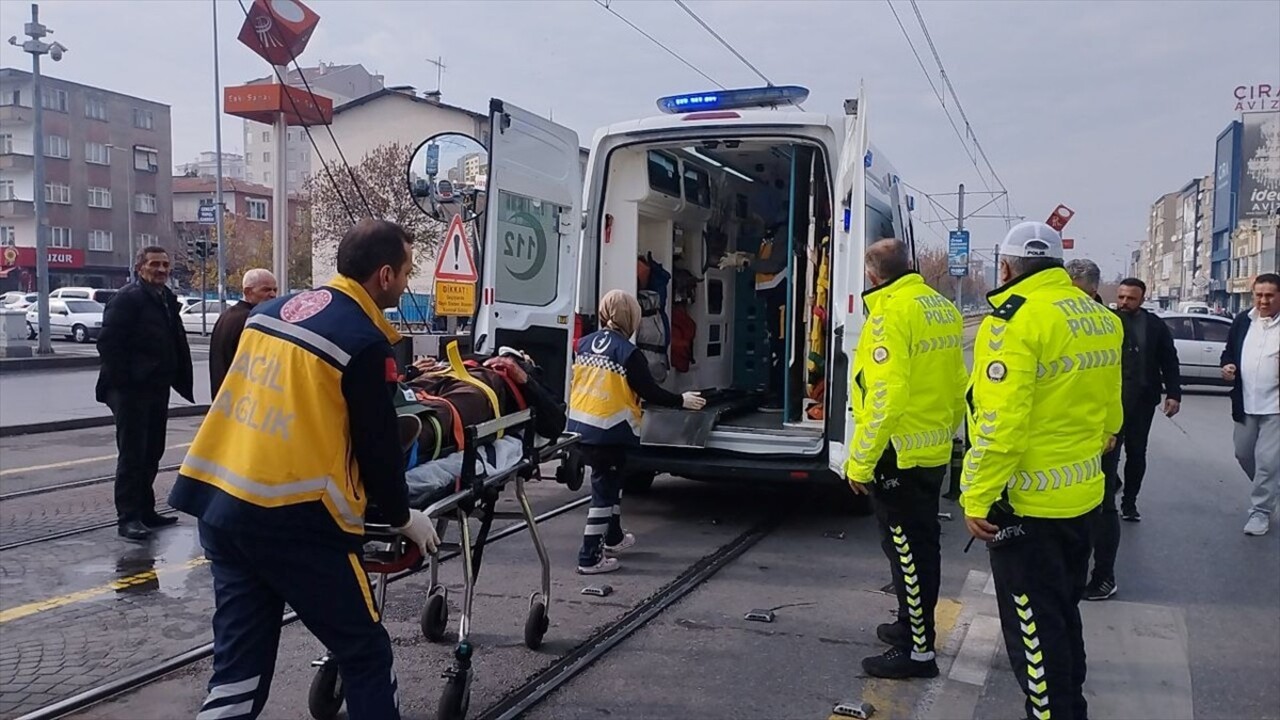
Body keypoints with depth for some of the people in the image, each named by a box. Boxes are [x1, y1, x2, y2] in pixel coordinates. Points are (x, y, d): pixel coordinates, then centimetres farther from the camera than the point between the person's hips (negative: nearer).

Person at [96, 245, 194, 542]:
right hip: (131, 389, -8)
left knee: (152, 453, 14)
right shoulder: (128, 298, -10)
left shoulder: (167, 299, 15)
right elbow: (108, 343, -16)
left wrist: (181, 381, 10)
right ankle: (128, 517, 1)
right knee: (132, 454, -4)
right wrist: (121, 381, -19)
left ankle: (145, 511, 25)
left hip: (157, 388, 8)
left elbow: (177, 343, 17)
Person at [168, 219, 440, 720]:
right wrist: (402, 516, 10)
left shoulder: (270, 310, 13)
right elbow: (378, 446, -6)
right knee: (364, 652, 8)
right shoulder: (364, 342, -10)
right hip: (293, 520, -8)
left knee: (240, 658, 15)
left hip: (219, 504, 8)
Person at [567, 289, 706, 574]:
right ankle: (590, 558, 3)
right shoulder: (628, 352, -14)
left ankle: (614, 537, 43)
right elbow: (649, 391, -11)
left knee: (609, 481, 25)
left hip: (579, 426, 8)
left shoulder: (584, 344, 6)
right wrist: (681, 401, 3)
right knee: (604, 490, 1)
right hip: (609, 431, -8)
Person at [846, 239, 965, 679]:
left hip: (899, 454, -9)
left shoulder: (891, 313, -18)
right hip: (934, 451, 9)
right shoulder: (943, 308, 8)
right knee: (921, 543, 20)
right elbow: (957, 382, 14)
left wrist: (860, 462, -20)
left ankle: (919, 650, 9)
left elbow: (884, 396, -25)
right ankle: (915, 624, 35)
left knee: (907, 548, 0)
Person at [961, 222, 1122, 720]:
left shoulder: (1016, 319, -18)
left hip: (1027, 502, -9)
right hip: (1081, 494, 9)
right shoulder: (1099, 318, 8)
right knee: (1063, 612, 23)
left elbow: (1000, 422, -24)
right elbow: (1109, 410, 18)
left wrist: (977, 499, -19)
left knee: (1033, 626, 3)